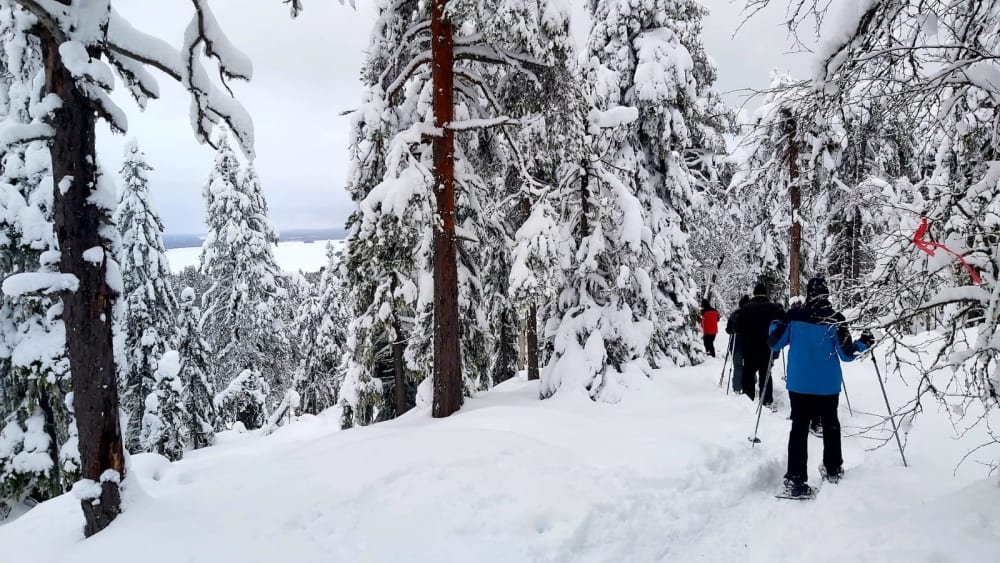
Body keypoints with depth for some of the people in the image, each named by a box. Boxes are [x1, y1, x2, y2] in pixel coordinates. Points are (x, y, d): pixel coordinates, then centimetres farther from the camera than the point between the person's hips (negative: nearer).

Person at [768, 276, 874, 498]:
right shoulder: (835, 319, -11)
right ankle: (833, 471, 32)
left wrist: (776, 323, 18)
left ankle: (795, 479, -5)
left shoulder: (793, 316, -8)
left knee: (799, 428, 2)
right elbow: (847, 354, -8)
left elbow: (774, 343, -2)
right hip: (827, 385, 0)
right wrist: (864, 344, 11)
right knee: (830, 426, 20)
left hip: (799, 384, 0)